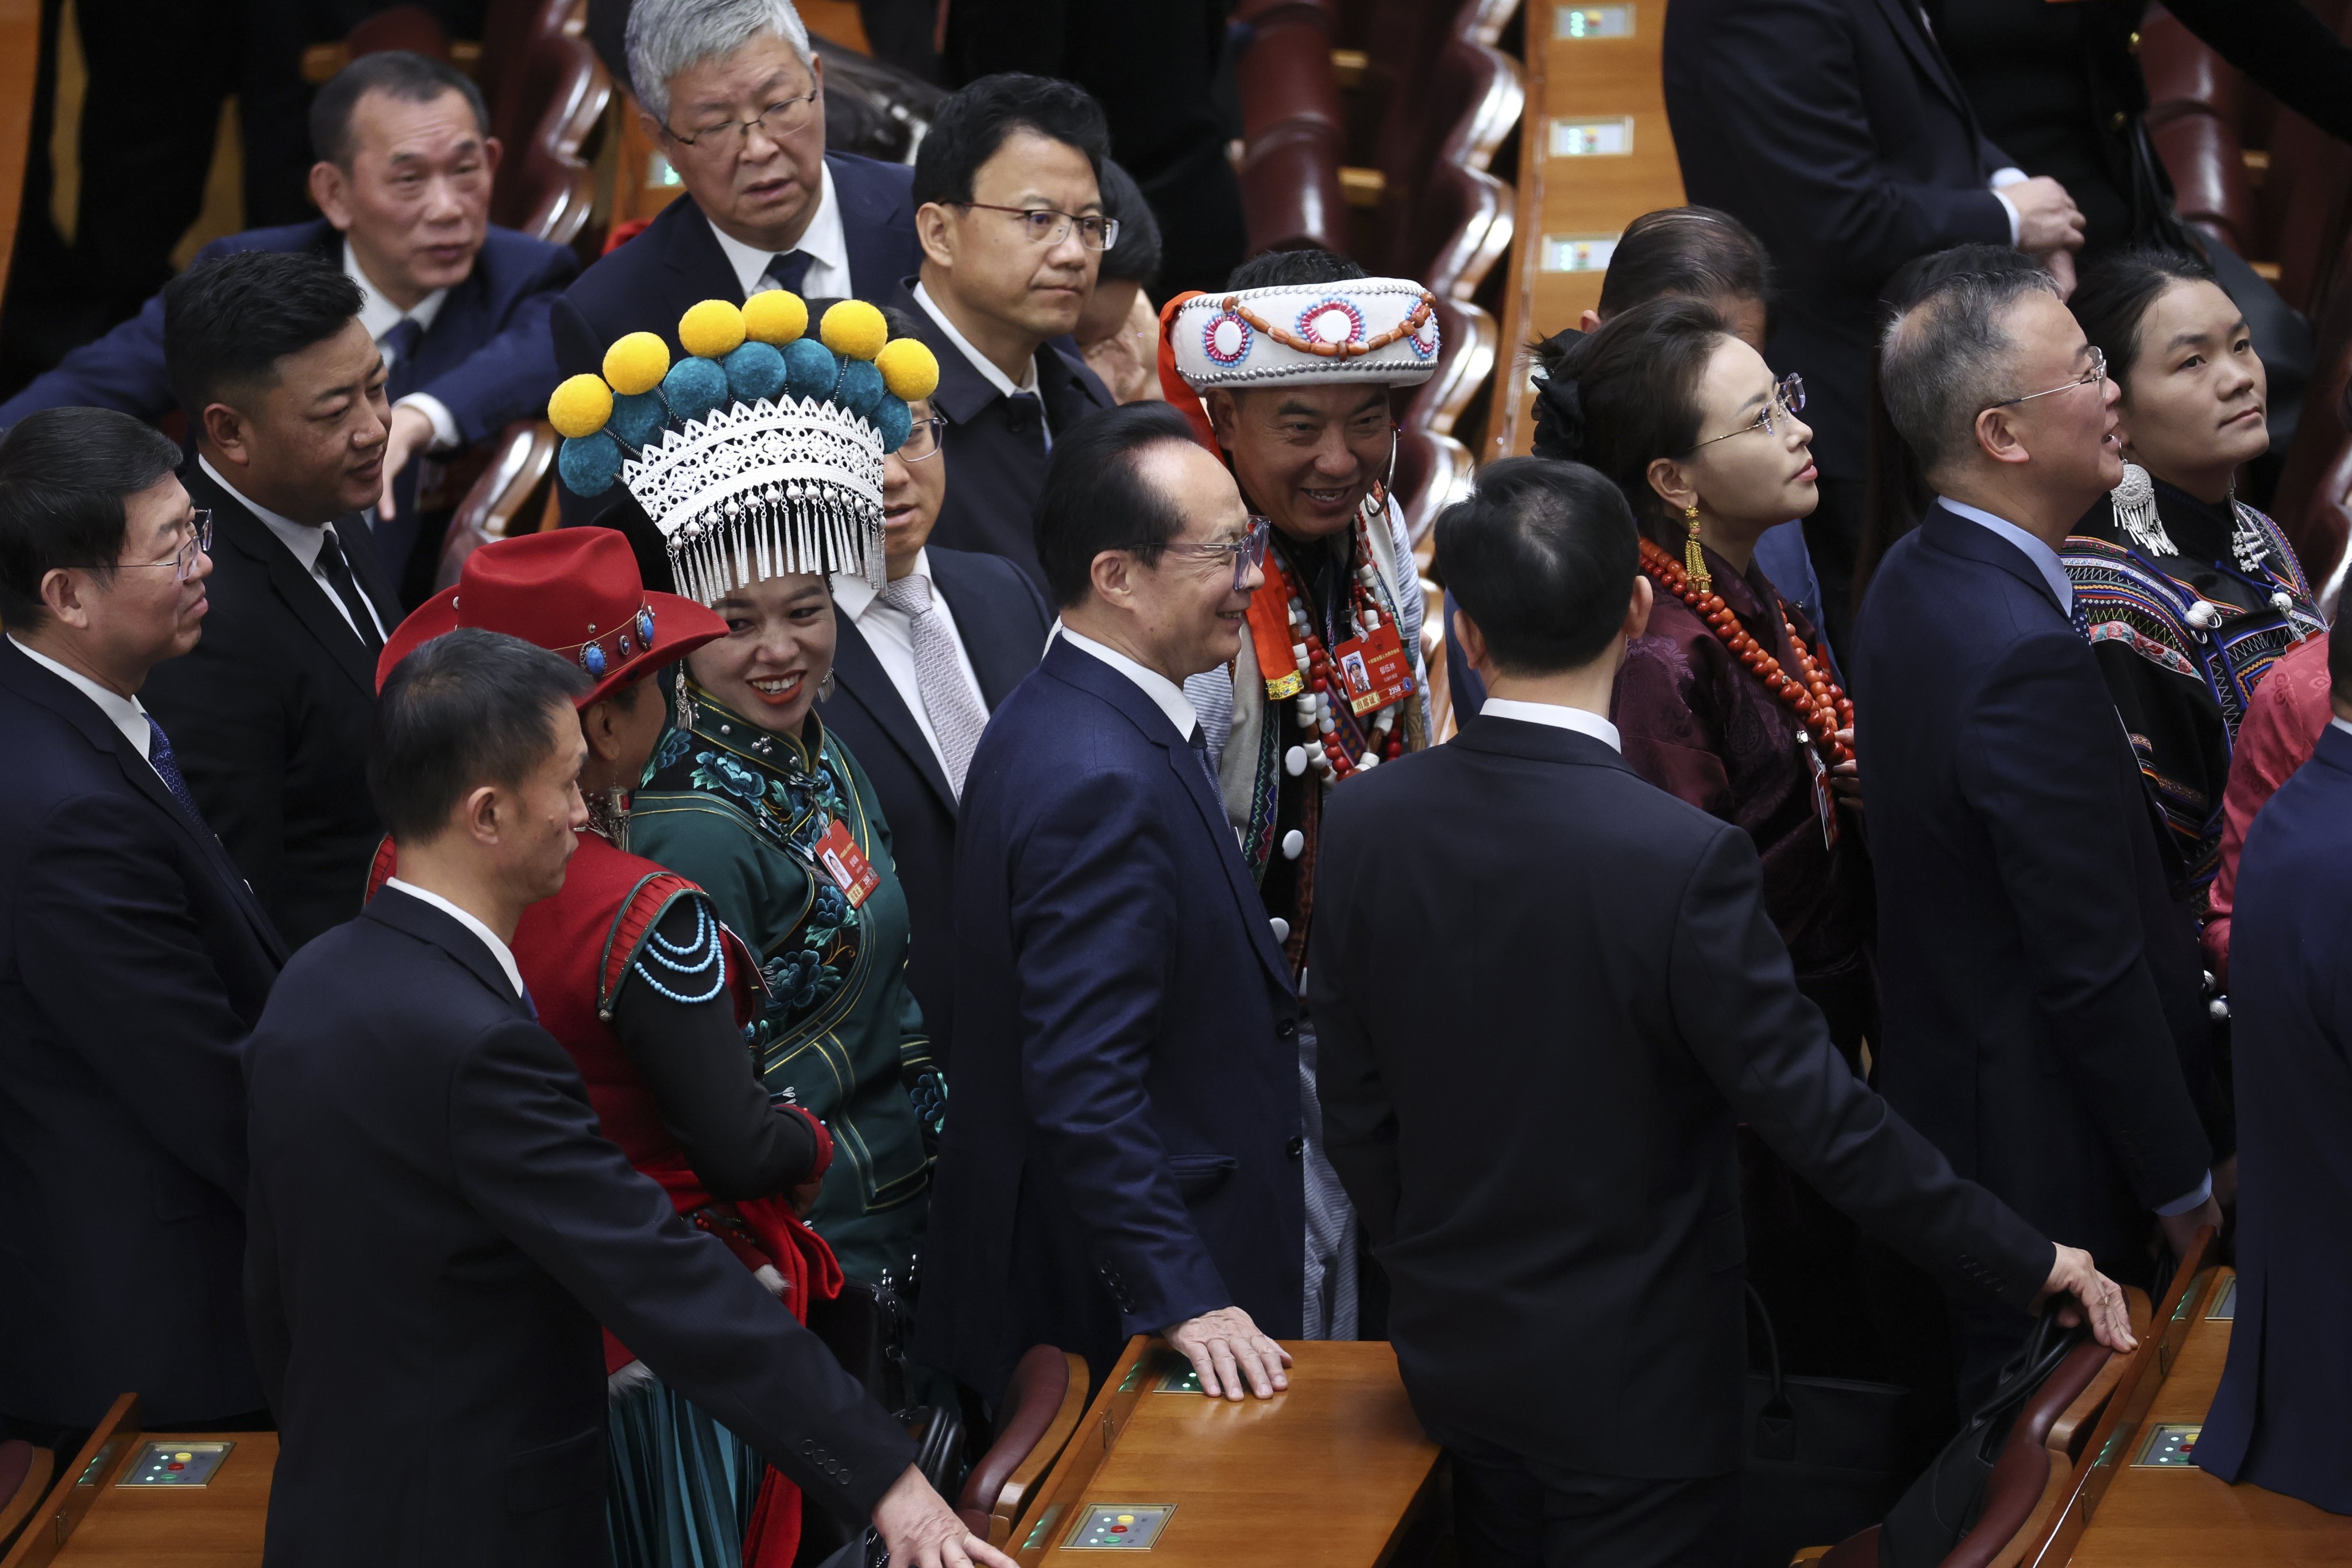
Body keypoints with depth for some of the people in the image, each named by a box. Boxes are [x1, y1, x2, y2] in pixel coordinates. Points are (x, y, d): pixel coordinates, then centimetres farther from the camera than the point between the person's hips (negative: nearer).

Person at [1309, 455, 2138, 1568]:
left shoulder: (1365, 823, -8)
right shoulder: (1679, 860, -24)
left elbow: (1354, 1113, 1)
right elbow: (1819, 1116, -18)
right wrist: (2026, 1265, -8)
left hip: (1451, 1354, 5)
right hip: (1632, 1380, -5)